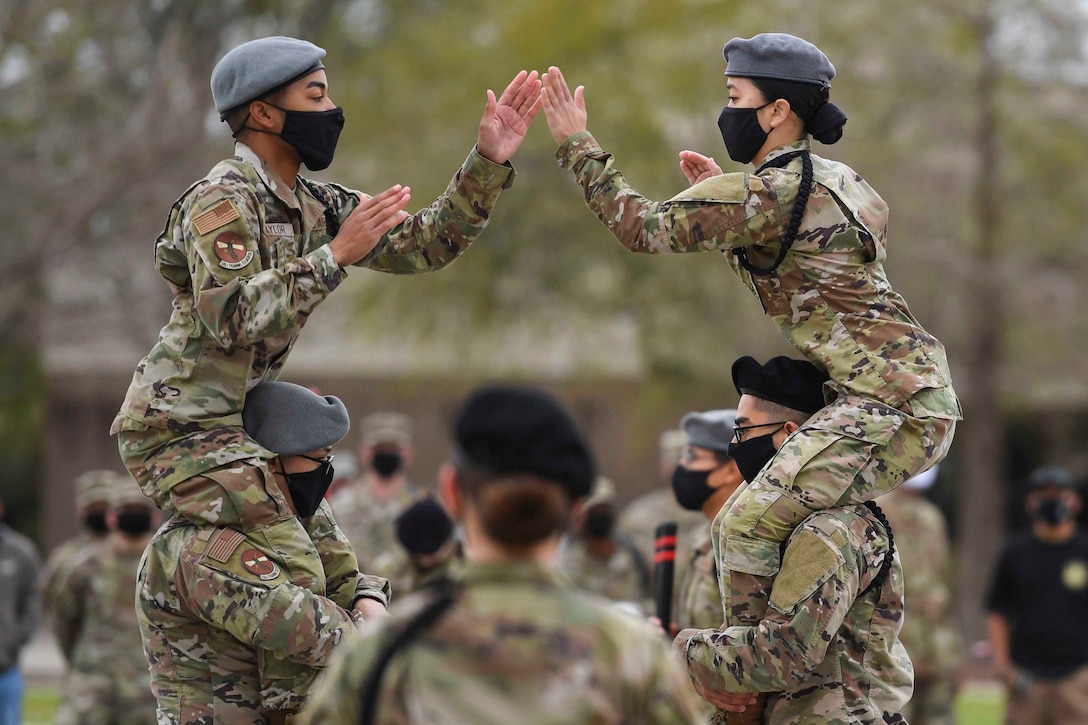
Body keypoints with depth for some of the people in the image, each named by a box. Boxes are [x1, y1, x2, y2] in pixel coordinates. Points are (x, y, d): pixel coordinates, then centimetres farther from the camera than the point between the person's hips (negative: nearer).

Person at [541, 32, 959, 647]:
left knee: (752, 521, -15)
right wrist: (723, 193, 22)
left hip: (889, 407, -11)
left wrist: (576, 144, -5)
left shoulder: (770, 193, -12)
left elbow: (644, 227, -13)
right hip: (923, 395, 11)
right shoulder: (840, 179, 18)